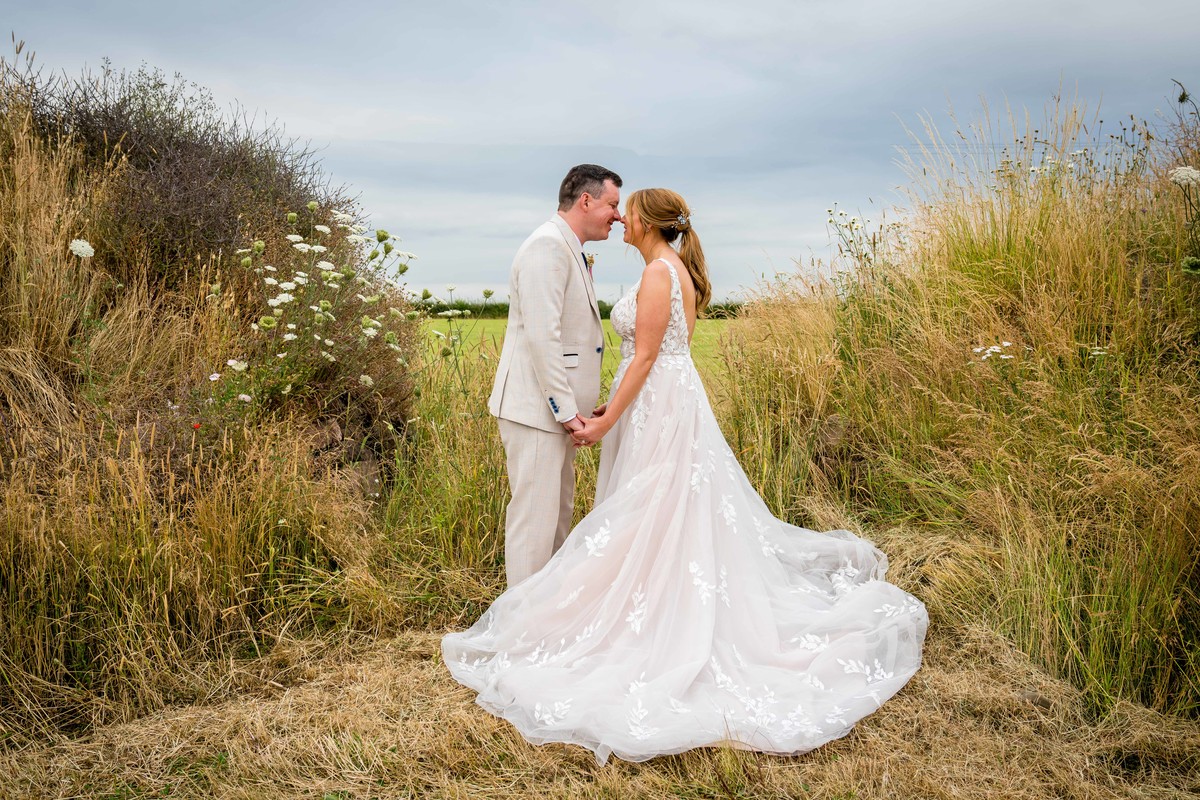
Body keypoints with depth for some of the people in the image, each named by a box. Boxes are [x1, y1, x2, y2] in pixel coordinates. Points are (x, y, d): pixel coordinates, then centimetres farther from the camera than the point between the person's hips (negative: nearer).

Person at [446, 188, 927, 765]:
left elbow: (645, 357, -19)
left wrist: (605, 422, -17)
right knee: (676, 519, 17)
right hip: (667, 402, 10)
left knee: (652, 520, -3)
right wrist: (613, 405, 19)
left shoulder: (658, 272, -15)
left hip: (657, 410, -10)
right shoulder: (680, 270, 15)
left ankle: (651, 630, 7)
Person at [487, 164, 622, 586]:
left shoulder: (570, 250, 17)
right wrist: (566, 409, -21)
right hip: (536, 408, -11)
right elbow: (541, 336, -23)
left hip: (557, 409, 11)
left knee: (559, 514, 18)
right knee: (534, 516, -5)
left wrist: (574, 406, 17)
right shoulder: (548, 246, -15)